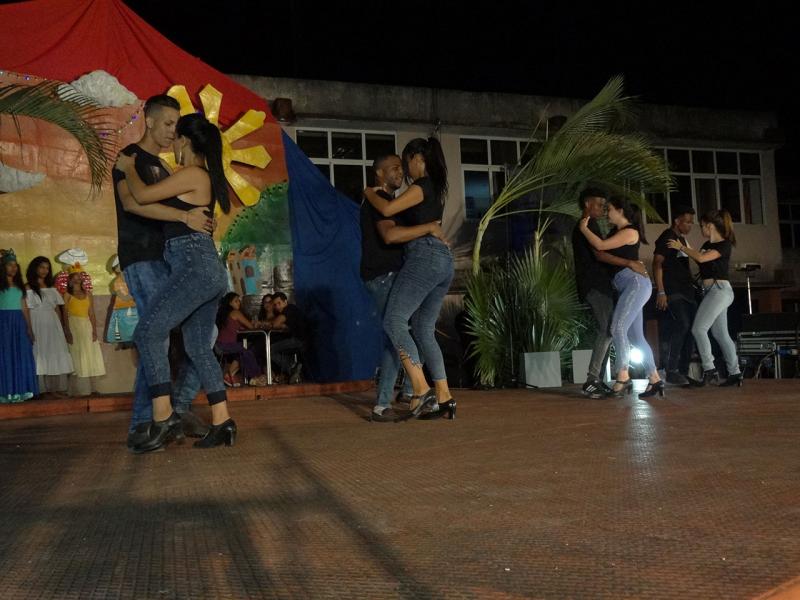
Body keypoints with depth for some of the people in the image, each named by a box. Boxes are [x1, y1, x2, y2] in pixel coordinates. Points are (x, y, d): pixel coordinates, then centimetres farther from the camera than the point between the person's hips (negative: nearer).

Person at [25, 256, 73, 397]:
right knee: (41, 355, -4)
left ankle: (55, 388, 5)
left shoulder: (51, 288, 15)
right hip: (37, 324, -5)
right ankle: (43, 389, -2)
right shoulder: (29, 288, -1)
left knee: (55, 355, 2)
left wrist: (62, 328, 8)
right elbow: (26, 310, -7)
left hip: (52, 324, 5)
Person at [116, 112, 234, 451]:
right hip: (208, 269, 10)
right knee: (199, 348, 10)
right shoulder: (205, 177, 19)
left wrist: (128, 168, 10)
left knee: (148, 332, -11)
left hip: (194, 266, -10)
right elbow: (170, 202, 35)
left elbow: (141, 196, -8)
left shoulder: (192, 175, -8)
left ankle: (163, 420, -14)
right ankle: (222, 423, 9)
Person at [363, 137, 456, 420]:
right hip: (444, 261, 9)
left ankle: (421, 389, -20)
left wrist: (369, 192, 7)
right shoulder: (437, 188, 23)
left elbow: (387, 209, -12)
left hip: (424, 257, -9)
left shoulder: (422, 186, -5)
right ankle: (444, 398, 4)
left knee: (394, 320, -11)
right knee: (425, 331, 8)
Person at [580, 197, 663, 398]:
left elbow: (600, 245, -17)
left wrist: (584, 229, -4)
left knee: (618, 327, -19)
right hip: (626, 286, 10)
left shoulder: (630, 231, -7)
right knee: (635, 336, 6)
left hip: (635, 282, -10)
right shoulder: (617, 232, 21)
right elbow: (603, 252, 14)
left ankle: (623, 377, -18)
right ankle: (655, 380, 10)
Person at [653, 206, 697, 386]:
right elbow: (657, 264, -13)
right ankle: (671, 371, -16)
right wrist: (661, 292, -20)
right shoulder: (667, 237, -6)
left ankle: (683, 372, 10)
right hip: (672, 292, -9)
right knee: (682, 325, -20)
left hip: (686, 292, 9)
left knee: (689, 330, 4)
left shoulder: (682, 239, 20)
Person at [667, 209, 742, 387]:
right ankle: (735, 374, 13)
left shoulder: (725, 244, -10)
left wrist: (681, 247, -10)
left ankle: (709, 370, -13)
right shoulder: (707, 244, 15)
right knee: (721, 334, 9)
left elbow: (701, 258, -21)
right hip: (711, 291, 9)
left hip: (719, 290, -9)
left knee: (698, 328, -15)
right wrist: (685, 248, 19)